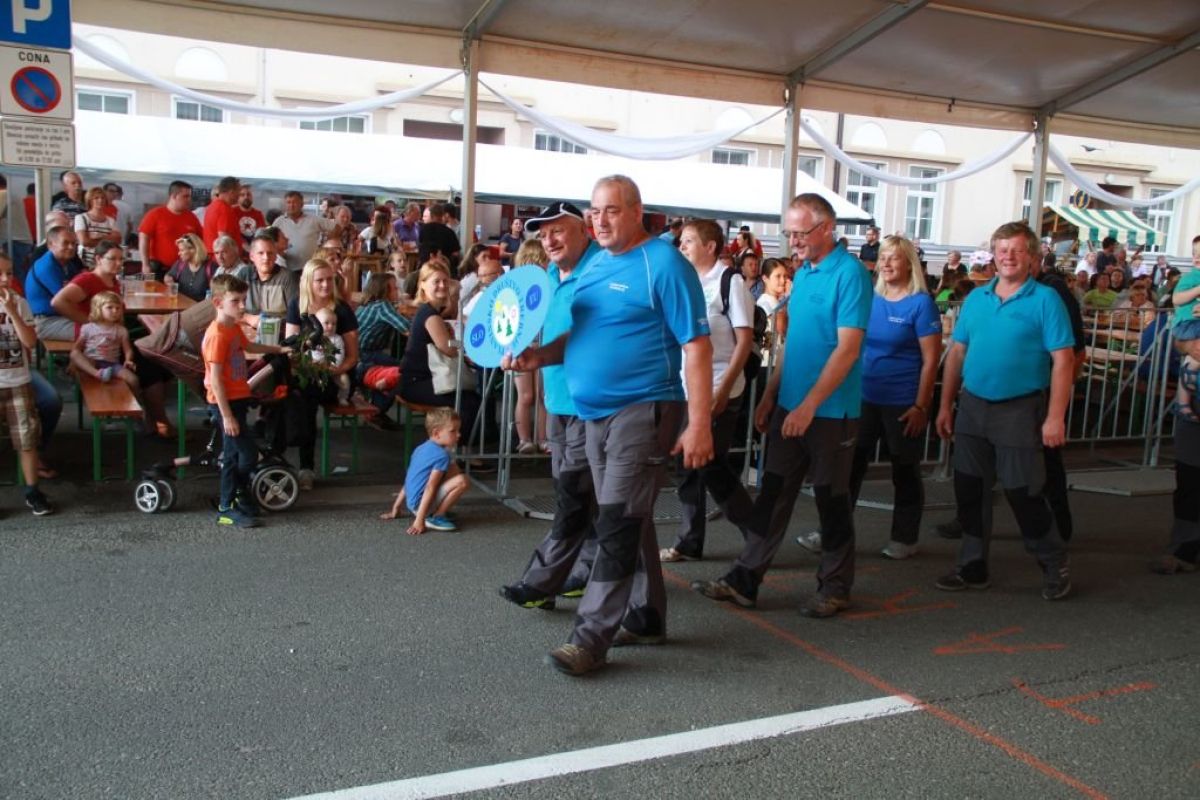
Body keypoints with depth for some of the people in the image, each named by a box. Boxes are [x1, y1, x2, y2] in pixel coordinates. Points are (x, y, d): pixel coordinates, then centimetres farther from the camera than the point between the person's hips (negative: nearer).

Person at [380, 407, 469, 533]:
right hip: (421, 503, -10)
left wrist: (395, 509, 23)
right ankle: (436, 518, -12)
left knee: (455, 470, 17)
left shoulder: (422, 448, 13)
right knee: (462, 481, -21)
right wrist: (419, 521, -24)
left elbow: (409, 480, 18)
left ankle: (439, 511, 11)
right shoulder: (442, 455, -15)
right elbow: (430, 488, -21)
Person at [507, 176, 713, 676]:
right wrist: (538, 356, -1)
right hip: (595, 414, 8)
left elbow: (697, 347, -14)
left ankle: (590, 639, -1)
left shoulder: (664, 264, -11)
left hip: (644, 411, -8)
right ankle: (646, 618, 30)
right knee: (629, 521, 16)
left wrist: (699, 424, -20)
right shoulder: (594, 265, 12)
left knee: (617, 527, -7)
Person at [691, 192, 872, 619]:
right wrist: (770, 395, 13)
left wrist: (809, 405, -21)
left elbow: (848, 348, -19)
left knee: (832, 499, 6)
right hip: (790, 406, 7)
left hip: (830, 409, -7)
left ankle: (835, 586, 21)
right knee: (773, 493, 9)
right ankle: (746, 579, 15)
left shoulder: (849, 273, -13)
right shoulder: (802, 273, 11)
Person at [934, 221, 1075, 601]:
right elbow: (957, 352, 10)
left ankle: (1055, 566, 24)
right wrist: (946, 405, 7)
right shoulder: (976, 298, 8)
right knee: (969, 491, 10)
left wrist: (1055, 417, -16)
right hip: (972, 407, 5)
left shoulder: (1045, 300, -7)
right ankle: (973, 567, 23)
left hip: (1019, 410, -5)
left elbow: (1063, 360, -10)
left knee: (1024, 494, 2)